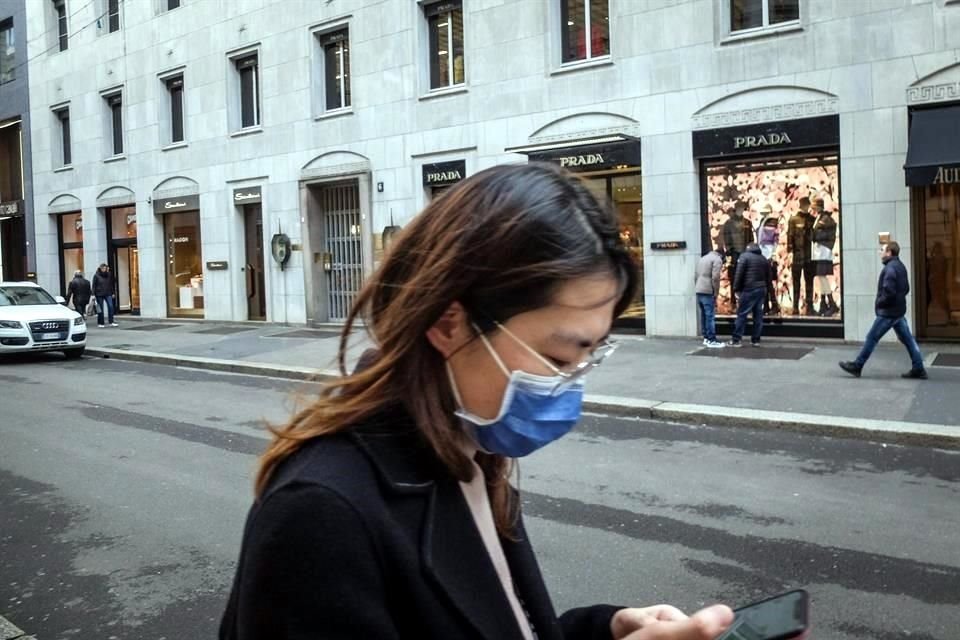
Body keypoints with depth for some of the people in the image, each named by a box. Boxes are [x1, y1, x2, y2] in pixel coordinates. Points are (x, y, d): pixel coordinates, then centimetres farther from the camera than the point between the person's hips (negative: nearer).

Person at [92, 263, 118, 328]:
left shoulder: (109, 275, 5)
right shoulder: (96, 276, -4)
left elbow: (112, 284, 12)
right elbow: (94, 285, -4)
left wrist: (112, 293, 11)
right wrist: (93, 294, -9)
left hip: (108, 294, 3)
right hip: (99, 294, -3)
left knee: (111, 307, -8)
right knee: (100, 309, 4)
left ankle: (111, 322, -2)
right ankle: (100, 323, 12)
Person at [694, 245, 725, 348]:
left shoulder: (703, 258, 22)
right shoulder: (717, 259, -3)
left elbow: (696, 276, 20)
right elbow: (715, 278, -13)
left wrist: (698, 287, 19)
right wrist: (716, 294, -10)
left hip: (699, 291, 8)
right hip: (708, 292, -8)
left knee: (704, 315, 13)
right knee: (710, 316, -6)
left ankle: (706, 338, 19)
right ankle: (712, 340, -6)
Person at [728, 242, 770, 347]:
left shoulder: (745, 256, -1)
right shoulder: (764, 259, 18)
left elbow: (739, 274, -9)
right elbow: (768, 277, 17)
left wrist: (736, 289, -6)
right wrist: (764, 287, 18)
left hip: (748, 289, -6)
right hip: (761, 290, 6)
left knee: (742, 314, -5)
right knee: (758, 315, 8)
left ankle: (736, 340, -7)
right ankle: (756, 339, 9)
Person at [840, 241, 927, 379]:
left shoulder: (890, 268, -18)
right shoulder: (901, 266, 12)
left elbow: (889, 291, -25)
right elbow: (906, 288, 20)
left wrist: (879, 303, -11)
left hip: (888, 312, -9)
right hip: (899, 311, 9)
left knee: (871, 338, -1)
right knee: (907, 339, 10)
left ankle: (857, 366, 5)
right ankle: (919, 369, 11)